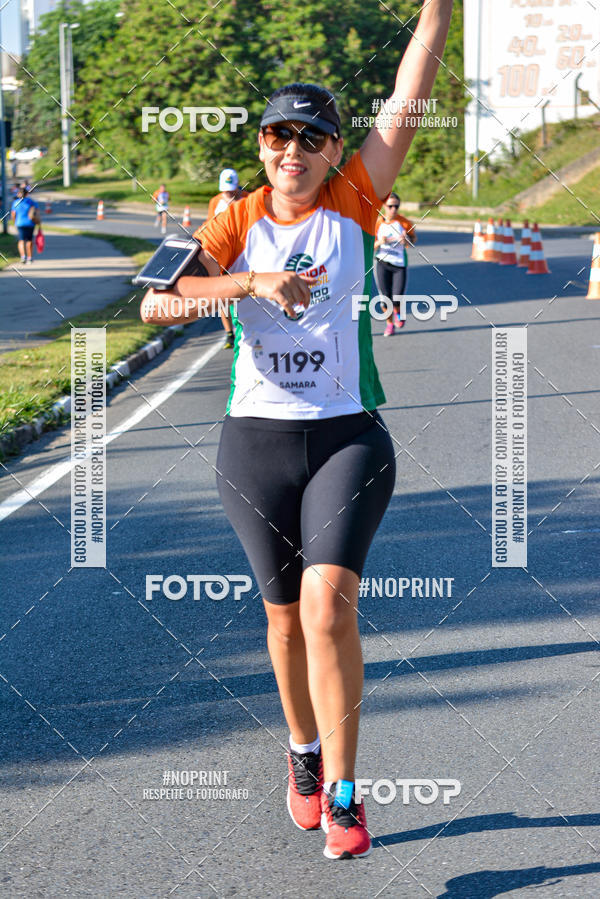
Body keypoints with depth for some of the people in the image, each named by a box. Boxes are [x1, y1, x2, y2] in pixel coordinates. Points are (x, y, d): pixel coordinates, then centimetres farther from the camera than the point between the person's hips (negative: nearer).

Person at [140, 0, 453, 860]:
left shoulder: (352, 202, 0)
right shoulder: (236, 225, -1)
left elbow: (407, 100, -9)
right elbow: (156, 303, -16)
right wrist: (252, 283, -29)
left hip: (350, 438, -1)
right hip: (256, 442, 1)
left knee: (328, 602, -17)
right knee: (286, 613, 13)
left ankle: (343, 793, -8)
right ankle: (305, 750, 38)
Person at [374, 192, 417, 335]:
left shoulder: (404, 222, -4)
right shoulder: (378, 223, -2)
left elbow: (414, 239, 10)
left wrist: (407, 240, -13)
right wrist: (379, 243, -20)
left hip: (399, 264, -1)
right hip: (382, 263, 1)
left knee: (397, 298, -8)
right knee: (385, 296, 0)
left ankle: (398, 312, 27)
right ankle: (389, 323, 22)